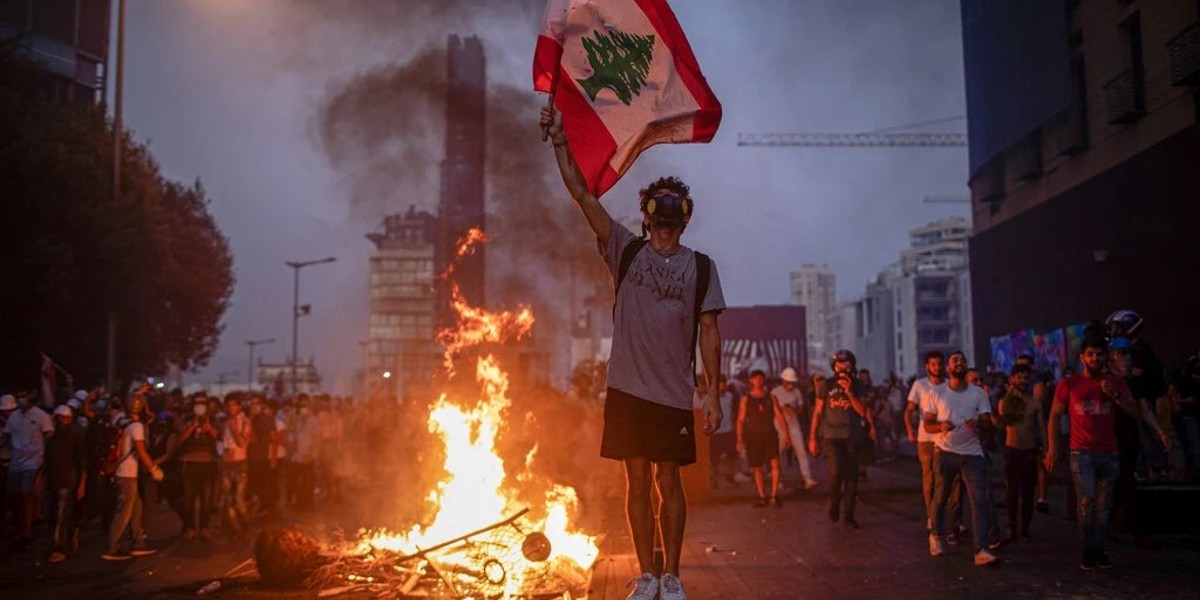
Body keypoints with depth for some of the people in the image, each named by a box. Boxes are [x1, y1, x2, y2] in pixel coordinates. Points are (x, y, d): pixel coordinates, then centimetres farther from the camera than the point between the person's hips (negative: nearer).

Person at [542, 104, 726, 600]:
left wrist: (713, 395, -2)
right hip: (627, 388, 1)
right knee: (637, 481, 7)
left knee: (668, 482, 2)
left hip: (673, 394, -1)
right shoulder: (626, 251, 7)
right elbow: (582, 194, 1)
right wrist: (560, 142, -7)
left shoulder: (700, 266, 5)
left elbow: (709, 333, 3)